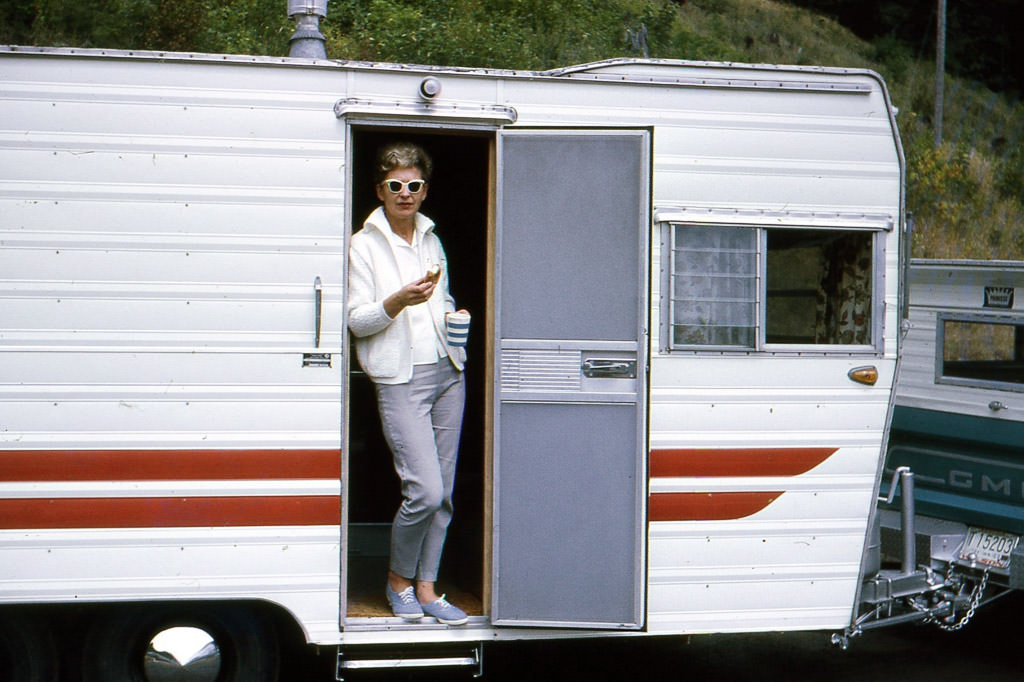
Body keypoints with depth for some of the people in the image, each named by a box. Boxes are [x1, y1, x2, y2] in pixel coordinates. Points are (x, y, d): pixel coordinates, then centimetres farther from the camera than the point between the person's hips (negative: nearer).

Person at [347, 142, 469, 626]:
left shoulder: (432, 240, 15)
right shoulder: (364, 245, -2)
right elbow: (356, 320, -6)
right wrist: (399, 301, -22)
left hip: (447, 372, 6)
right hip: (400, 379, -6)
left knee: (443, 490, 5)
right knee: (425, 491, -13)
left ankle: (426, 587, 14)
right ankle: (398, 579, 9)